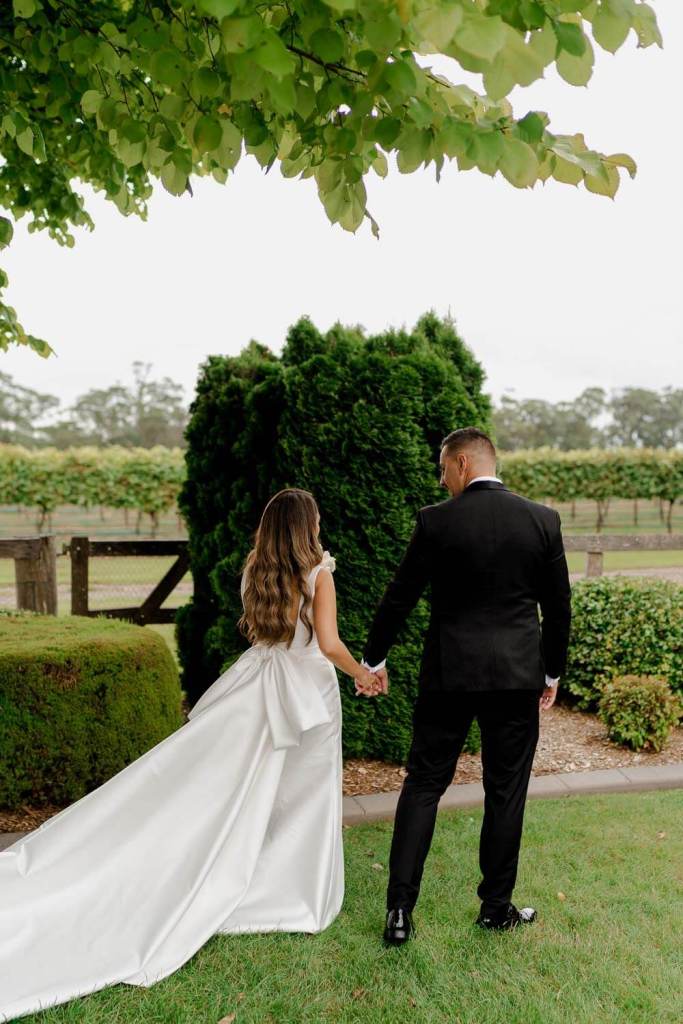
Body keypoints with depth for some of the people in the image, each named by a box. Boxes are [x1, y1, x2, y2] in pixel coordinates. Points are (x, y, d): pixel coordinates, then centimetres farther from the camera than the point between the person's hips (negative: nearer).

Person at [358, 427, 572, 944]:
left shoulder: (436, 520, -8)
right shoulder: (543, 519, -2)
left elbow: (400, 596, -3)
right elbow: (558, 605, 4)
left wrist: (374, 659, 11)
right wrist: (553, 672, 16)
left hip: (449, 672, -1)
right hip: (518, 674, 2)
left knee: (423, 784, 10)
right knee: (506, 793, 14)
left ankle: (400, 910, 11)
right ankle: (496, 907, 26)